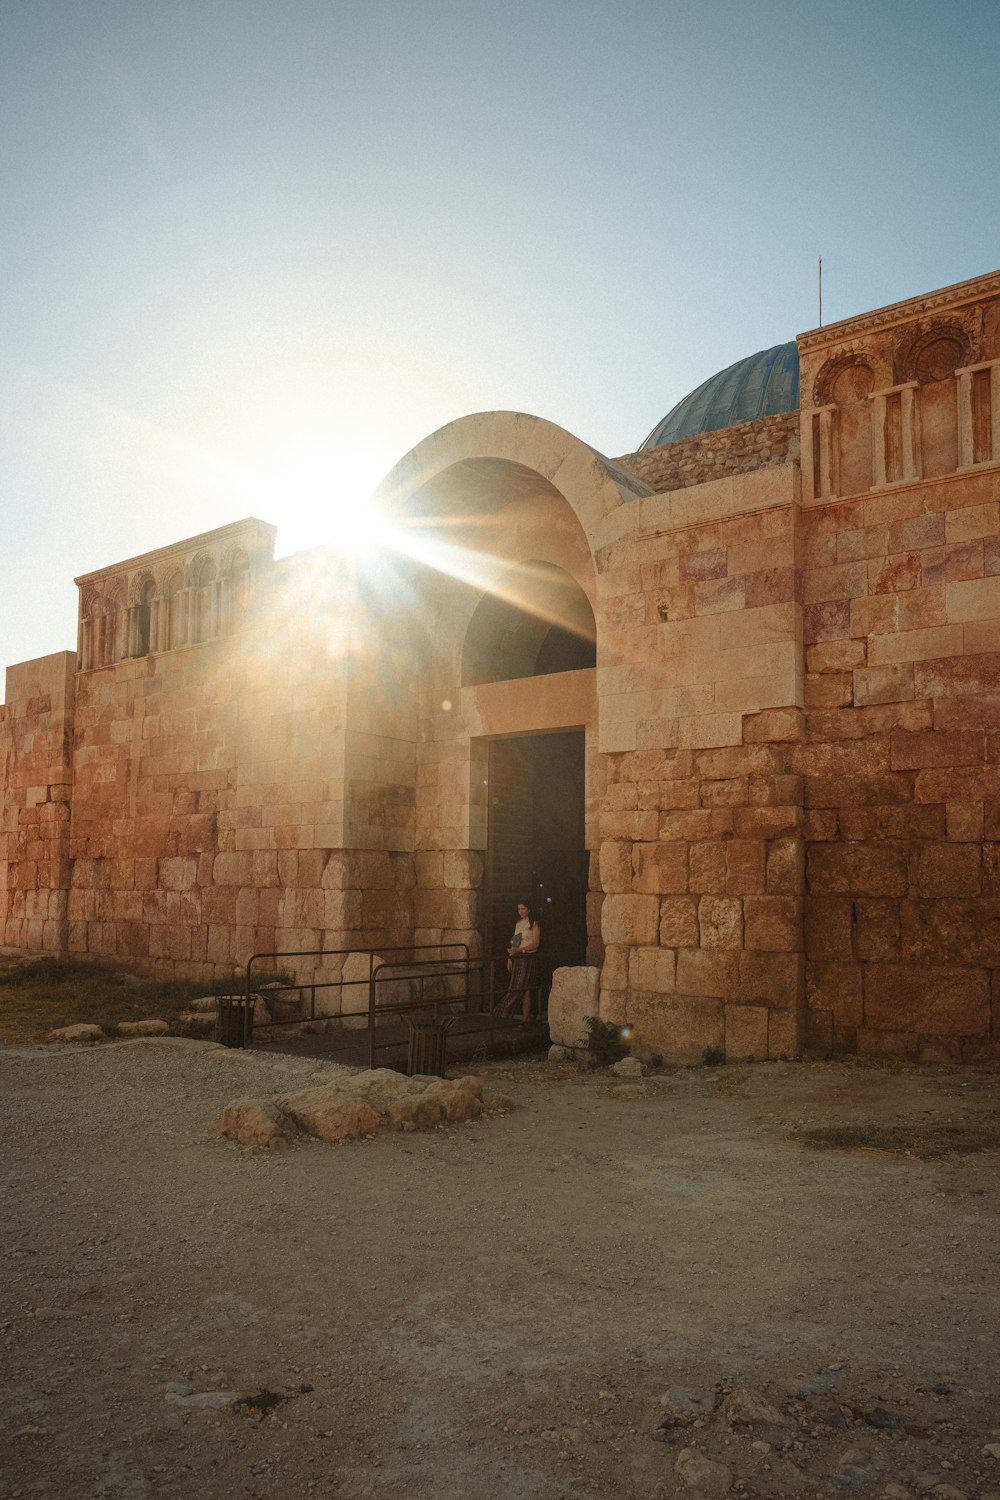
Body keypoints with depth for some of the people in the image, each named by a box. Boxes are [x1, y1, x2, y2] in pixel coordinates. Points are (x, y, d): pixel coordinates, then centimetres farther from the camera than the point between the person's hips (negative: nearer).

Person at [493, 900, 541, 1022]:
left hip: (527, 958, -7)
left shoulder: (533, 925, -5)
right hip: (517, 959, 7)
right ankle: (524, 1013, 9)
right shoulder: (518, 924, 17)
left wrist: (518, 950, -21)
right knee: (519, 988, 5)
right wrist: (510, 958, 11)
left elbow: (535, 945, -12)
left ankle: (526, 1016, -4)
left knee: (523, 988, -8)